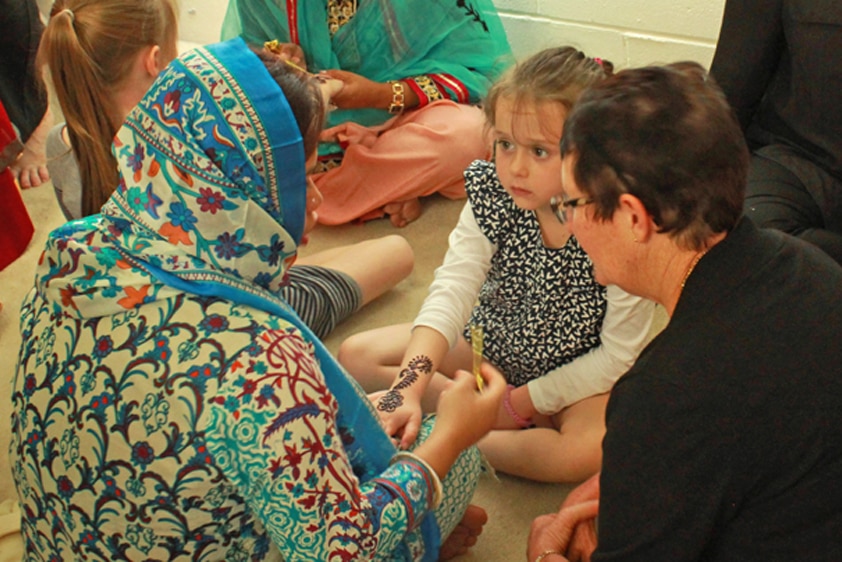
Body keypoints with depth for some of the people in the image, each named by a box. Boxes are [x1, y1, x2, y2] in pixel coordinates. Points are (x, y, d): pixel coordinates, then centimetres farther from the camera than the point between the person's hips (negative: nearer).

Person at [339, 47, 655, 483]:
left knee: (589, 450, -37)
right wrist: (408, 389, -40)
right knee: (356, 356, -6)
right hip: (494, 339, 5)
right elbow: (452, 291, -25)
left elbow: (618, 355, -20)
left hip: (581, 373, -4)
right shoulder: (491, 194, -17)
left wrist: (521, 401, -20)